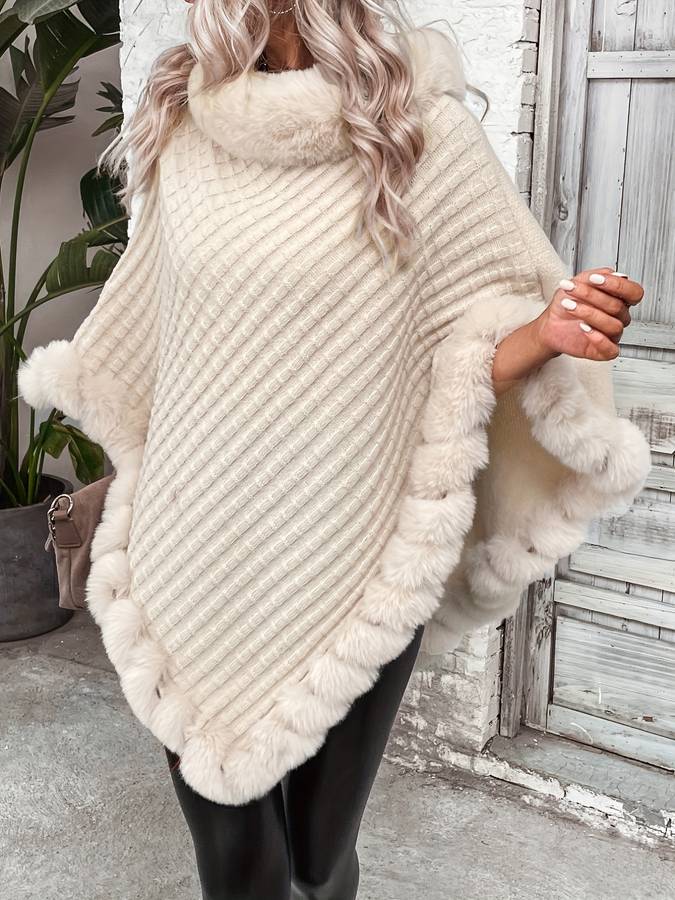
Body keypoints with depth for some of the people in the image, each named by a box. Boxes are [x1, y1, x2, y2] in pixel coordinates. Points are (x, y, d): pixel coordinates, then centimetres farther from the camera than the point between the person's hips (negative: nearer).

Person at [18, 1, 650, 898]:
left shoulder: (421, 130, -7)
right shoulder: (188, 133, 4)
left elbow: (471, 348, -4)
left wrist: (549, 335, -24)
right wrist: (76, 375, 32)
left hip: (345, 574, -3)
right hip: (192, 564, 3)